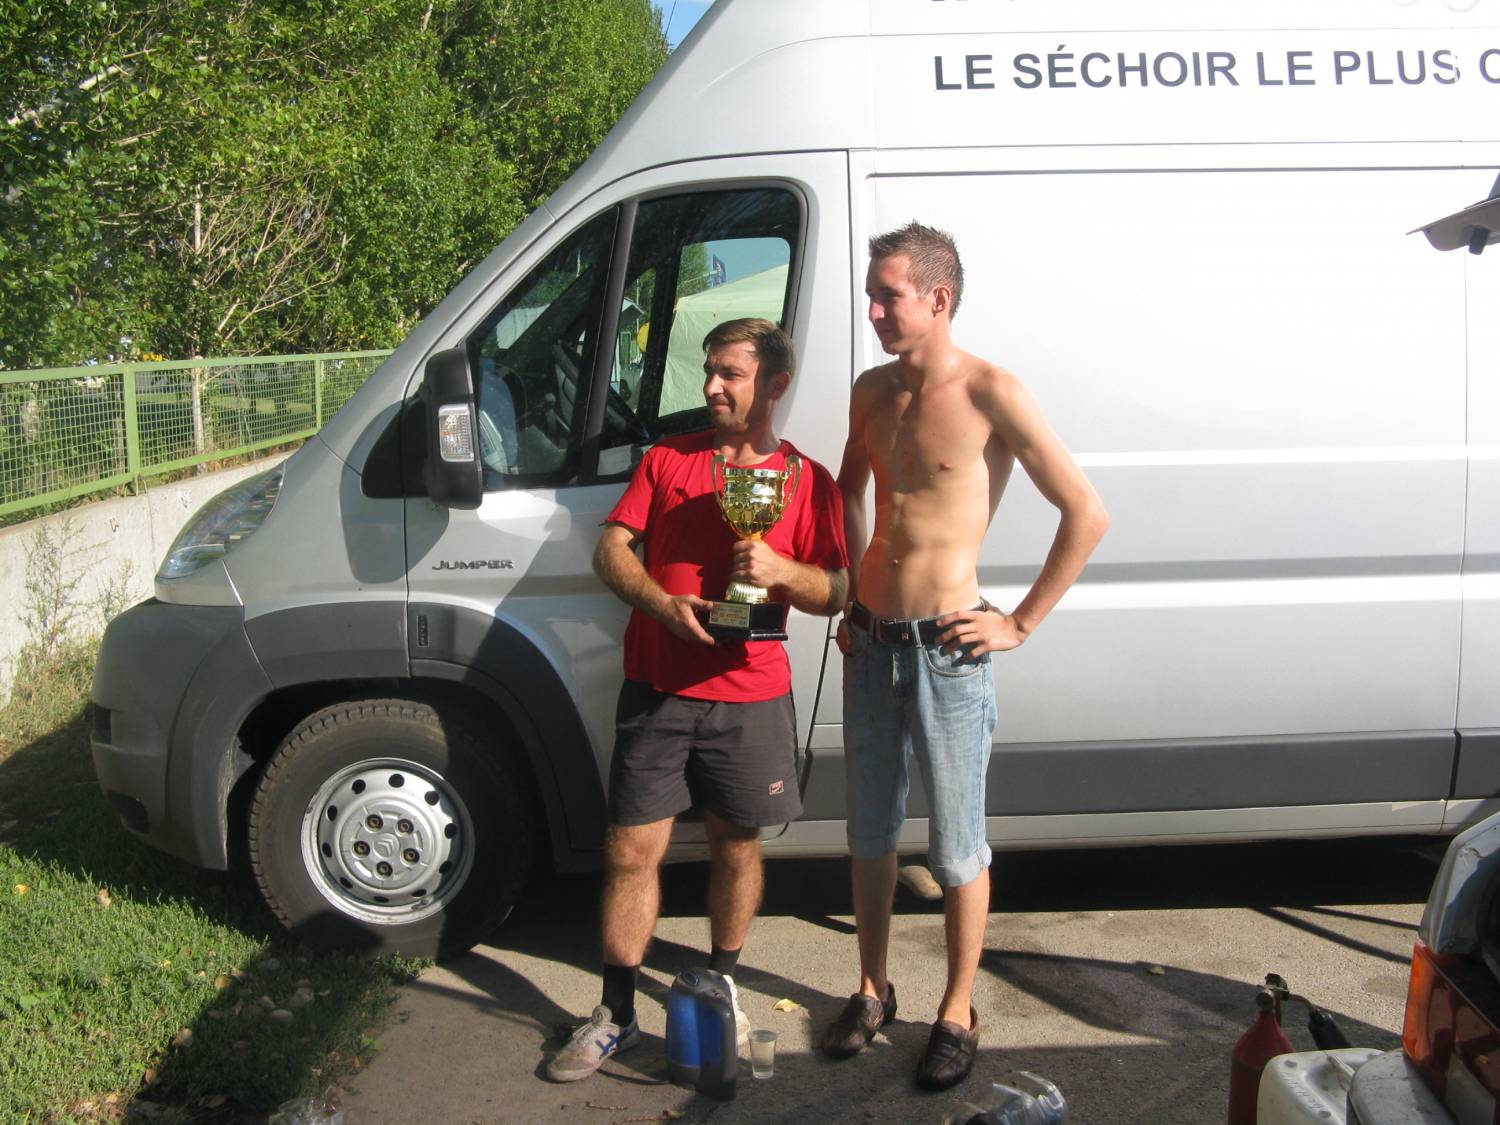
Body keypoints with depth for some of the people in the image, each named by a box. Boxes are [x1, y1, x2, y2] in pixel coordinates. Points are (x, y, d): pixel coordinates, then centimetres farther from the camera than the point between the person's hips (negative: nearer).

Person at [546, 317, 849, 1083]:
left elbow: (834, 592, 4)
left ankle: (722, 984, 34)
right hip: (656, 692, 1)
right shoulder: (667, 459, 9)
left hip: (749, 699, -1)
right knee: (631, 852, 1)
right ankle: (616, 1015, 14)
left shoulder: (807, 481, 5)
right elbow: (611, 549, 5)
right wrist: (663, 603, -14)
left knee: (736, 846, 12)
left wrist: (781, 570, -17)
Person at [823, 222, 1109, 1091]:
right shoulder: (873, 391, 7)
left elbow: (1087, 514, -14)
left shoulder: (989, 393, -13)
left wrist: (1020, 624, -11)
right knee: (871, 831, 16)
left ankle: (959, 1014, 22)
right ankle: (874, 990, 33)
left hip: (947, 649, -6)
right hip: (872, 641, 6)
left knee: (958, 848, 6)